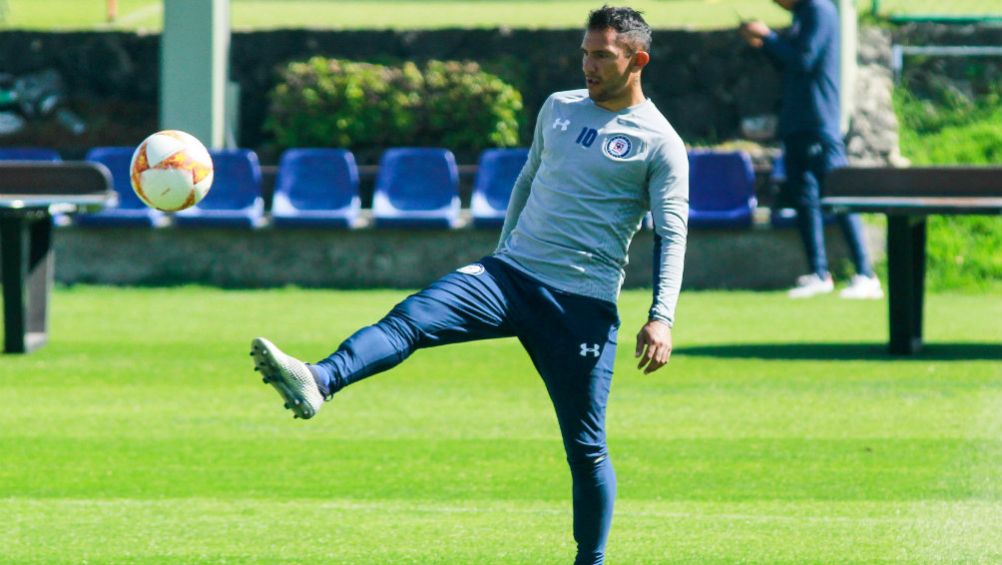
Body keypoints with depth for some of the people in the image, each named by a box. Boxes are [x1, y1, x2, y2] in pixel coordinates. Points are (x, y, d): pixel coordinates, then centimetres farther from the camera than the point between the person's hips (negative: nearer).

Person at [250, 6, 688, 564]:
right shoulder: (558, 108, 15)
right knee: (410, 319, -23)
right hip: (511, 270, 4)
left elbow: (673, 235, -5)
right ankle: (316, 382, -45)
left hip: (584, 302, -4)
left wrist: (663, 317, -16)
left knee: (587, 446, -1)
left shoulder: (659, 144, -1)